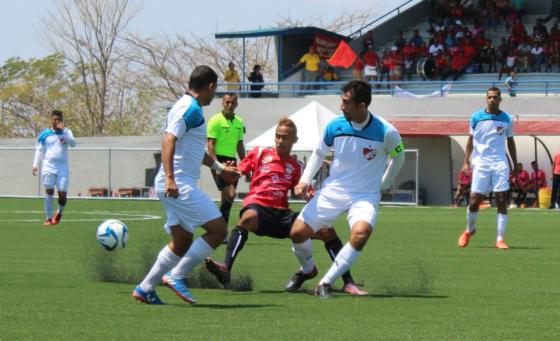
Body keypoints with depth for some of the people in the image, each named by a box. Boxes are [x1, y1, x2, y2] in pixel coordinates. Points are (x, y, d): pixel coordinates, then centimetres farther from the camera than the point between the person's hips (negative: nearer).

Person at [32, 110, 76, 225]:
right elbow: (39, 150, 9)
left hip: (62, 167, 1)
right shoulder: (44, 134, 6)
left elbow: (73, 143, -10)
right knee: (49, 191, -8)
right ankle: (49, 218, -3)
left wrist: (63, 132, -21)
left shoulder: (66, 132, 7)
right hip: (48, 166, -1)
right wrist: (35, 165, 0)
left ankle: (59, 213, 26)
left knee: (62, 194, -3)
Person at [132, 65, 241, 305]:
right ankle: (177, 276, -10)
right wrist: (169, 177, -33)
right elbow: (169, 140, -24)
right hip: (179, 184, -11)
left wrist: (219, 167, 43)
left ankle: (145, 289, 15)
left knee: (182, 242, 15)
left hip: (176, 186, 11)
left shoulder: (189, 108, 21)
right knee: (218, 230, -11)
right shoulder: (190, 109, -12)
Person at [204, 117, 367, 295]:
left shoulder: (297, 166, 18)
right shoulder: (259, 153, 15)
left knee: (327, 231, -9)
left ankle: (348, 282, -2)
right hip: (257, 205, -3)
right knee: (249, 218, -43)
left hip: (282, 214, 3)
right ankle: (226, 269, -58)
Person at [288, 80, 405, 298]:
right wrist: (305, 180, -1)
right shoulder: (335, 126, -7)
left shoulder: (386, 132, -15)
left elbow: (398, 157, 7)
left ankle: (326, 283, -21)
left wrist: (383, 185, 12)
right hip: (333, 190, 3)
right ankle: (308, 270, 29)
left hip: (365, 196, -3)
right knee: (298, 232, -6)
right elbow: (319, 153, 12)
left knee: (361, 233, -33)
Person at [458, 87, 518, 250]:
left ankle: (500, 239, -2)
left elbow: (510, 143, 14)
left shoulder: (507, 119, 5)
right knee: (474, 201, -2)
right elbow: (471, 140, 9)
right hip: (481, 163, -1)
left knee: (502, 201, -6)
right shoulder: (476, 117, 2)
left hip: (500, 163, 1)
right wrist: (466, 161, 0)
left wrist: (515, 166, 13)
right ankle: (469, 230, 25)